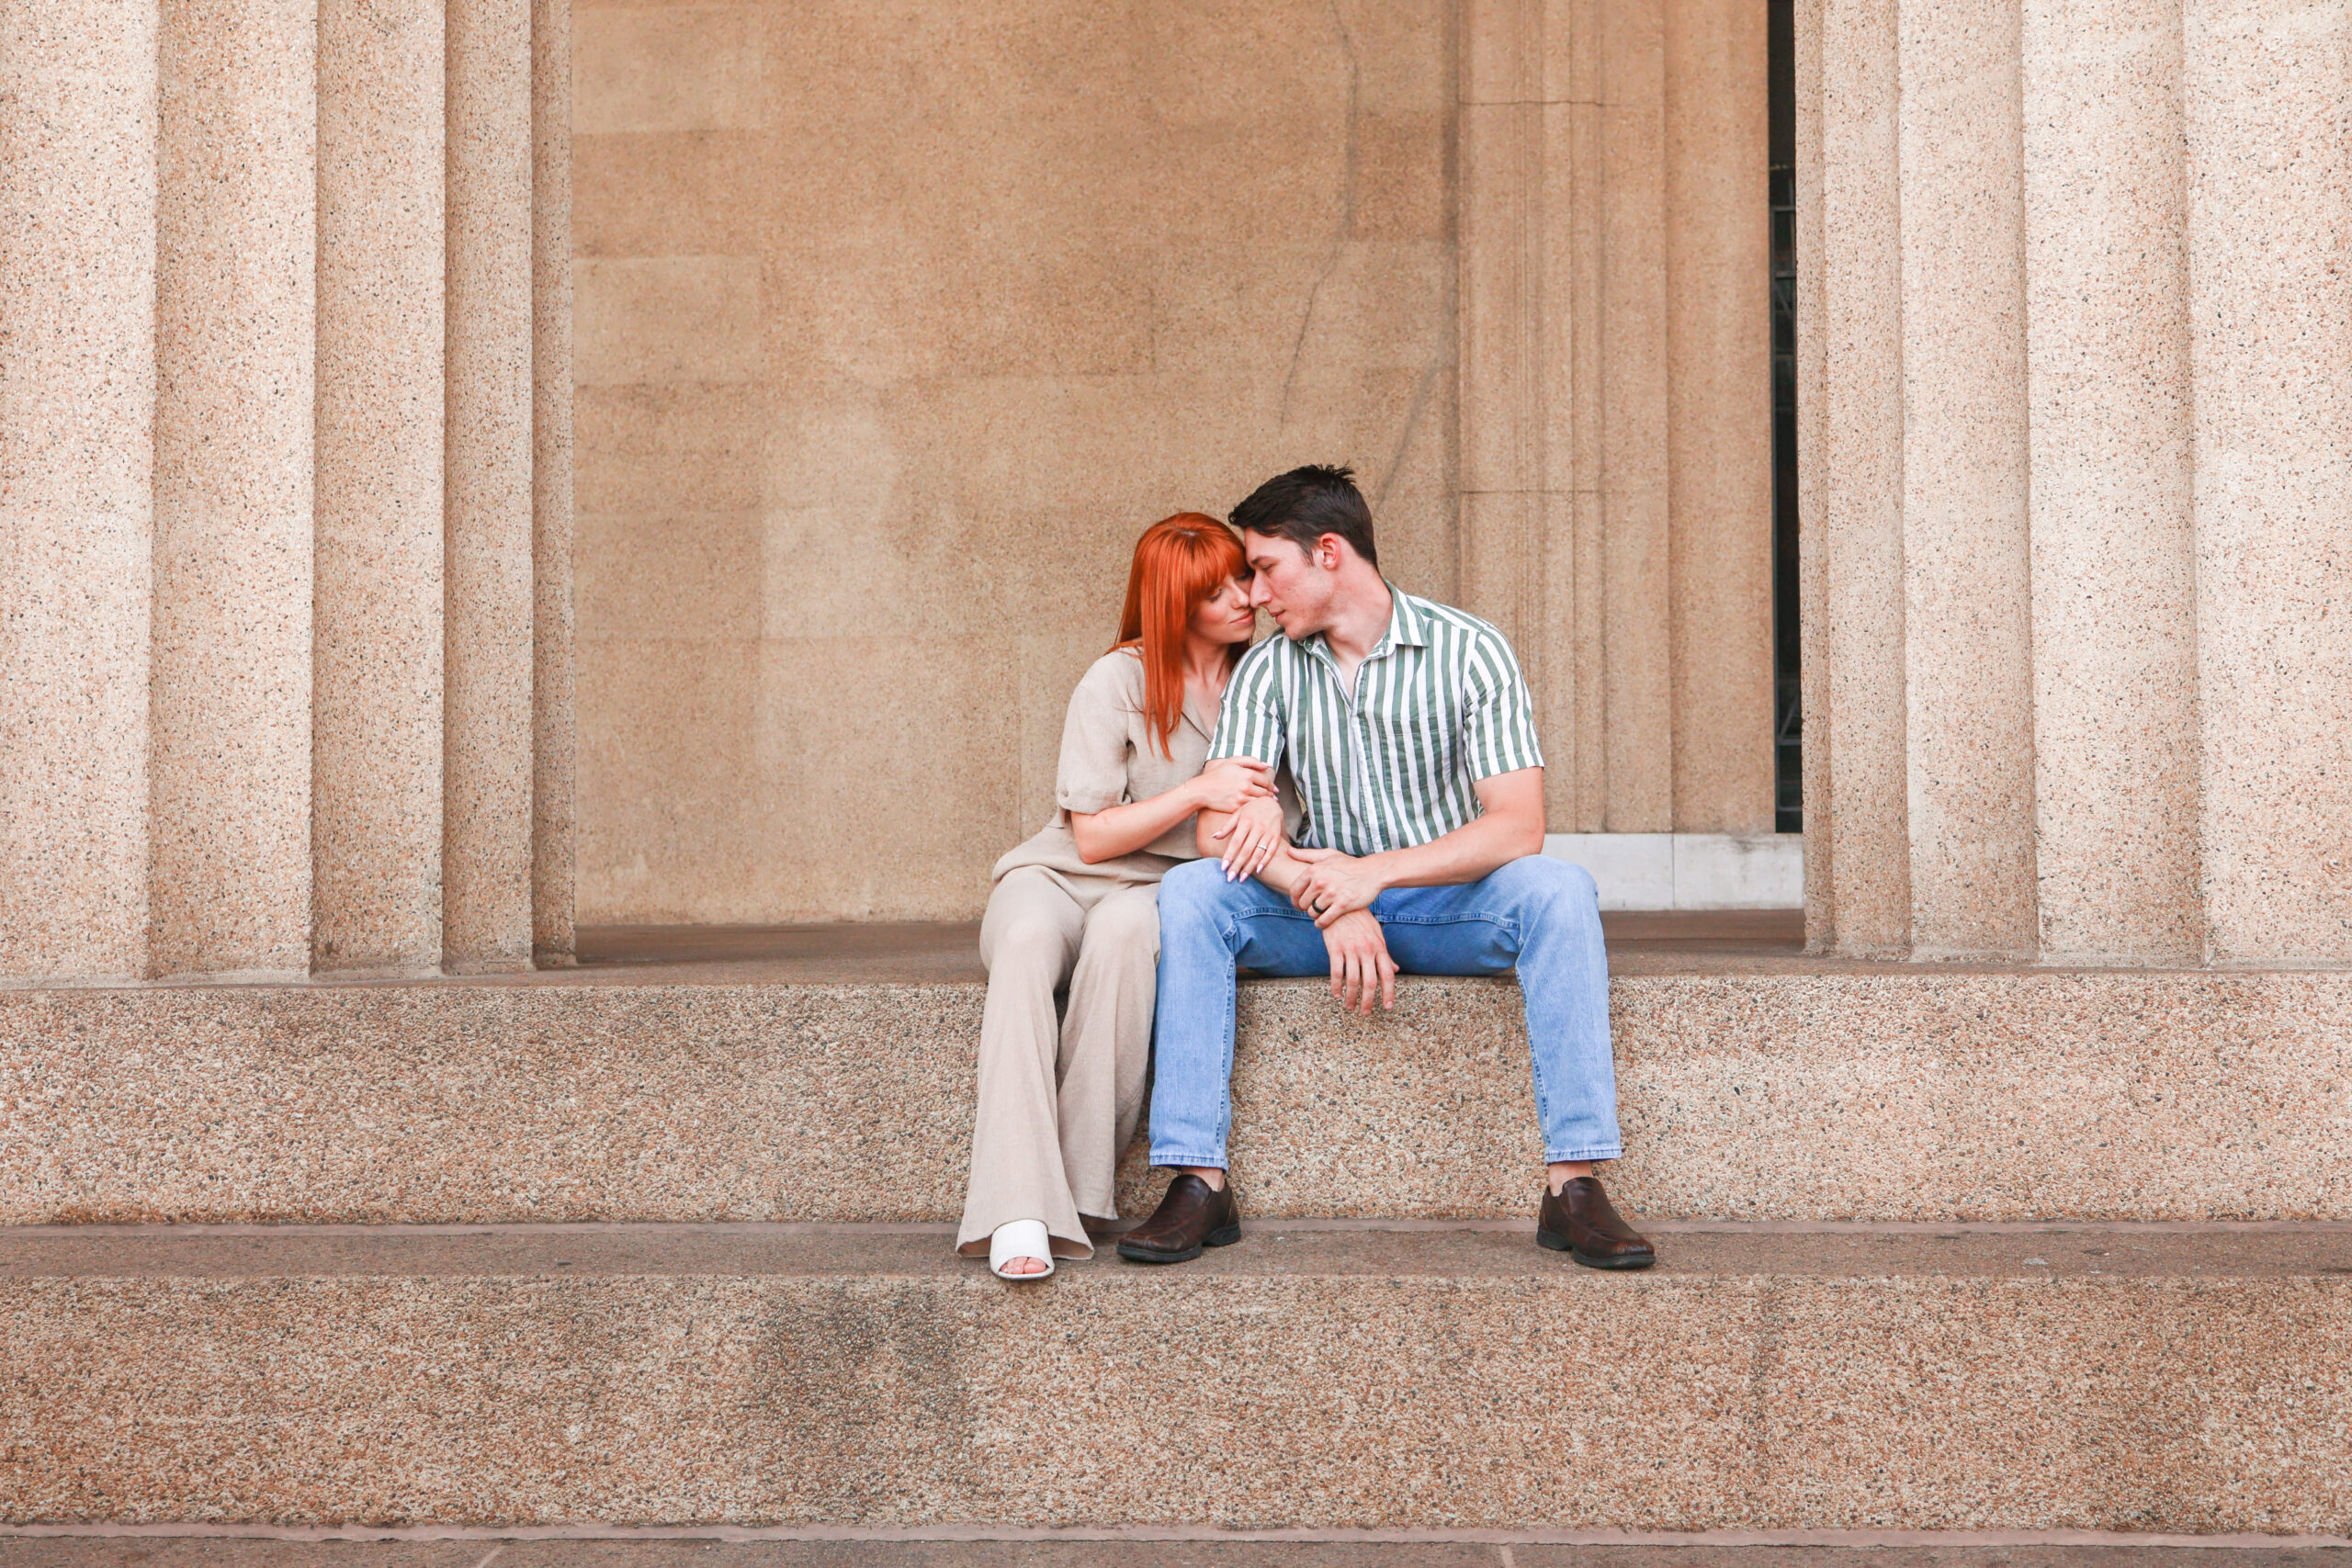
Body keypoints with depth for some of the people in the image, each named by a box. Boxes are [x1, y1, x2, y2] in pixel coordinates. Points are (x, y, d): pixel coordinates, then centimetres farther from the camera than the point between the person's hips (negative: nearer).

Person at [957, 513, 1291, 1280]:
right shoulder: (1117, 683, -4)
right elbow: (1093, 837, -5)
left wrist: (1271, 805, -14)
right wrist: (1199, 792, -16)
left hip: (1164, 892, 2)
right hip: (1059, 876, -2)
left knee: (1124, 928, -39)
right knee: (1028, 942, -40)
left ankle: (1078, 1183, -36)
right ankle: (1019, 1214, -49)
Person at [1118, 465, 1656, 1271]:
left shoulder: (1469, 652, -7)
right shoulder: (1266, 670, 1)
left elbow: (1519, 826, -16)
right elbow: (1220, 828, -9)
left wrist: (1378, 872, -28)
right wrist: (1328, 900, -26)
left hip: (1448, 907, -2)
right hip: (1318, 910, 2)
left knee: (1558, 890, -32)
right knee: (1189, 892, -25)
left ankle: (1574, 1184, -34)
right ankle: (1199, 1184, -29)